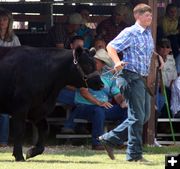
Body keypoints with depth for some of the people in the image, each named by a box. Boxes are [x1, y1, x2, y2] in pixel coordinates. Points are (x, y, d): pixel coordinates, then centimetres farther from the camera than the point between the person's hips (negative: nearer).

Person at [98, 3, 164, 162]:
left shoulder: (148, 33, 14)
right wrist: (117, 62, -28)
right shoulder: (130, 33, -9)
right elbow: (111, 46, -13)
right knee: (137, 116, -6)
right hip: (133, 76, -9)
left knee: (144, 115, 11)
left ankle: (109, 138, 18)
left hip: (144, 78, 9)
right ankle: (134, 154, 1)